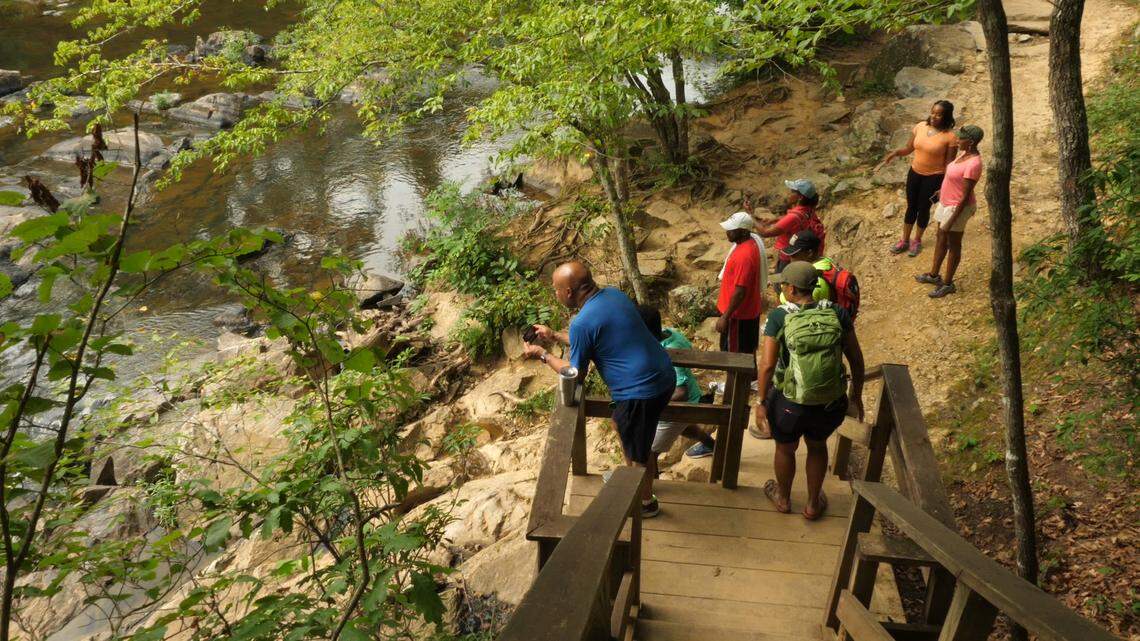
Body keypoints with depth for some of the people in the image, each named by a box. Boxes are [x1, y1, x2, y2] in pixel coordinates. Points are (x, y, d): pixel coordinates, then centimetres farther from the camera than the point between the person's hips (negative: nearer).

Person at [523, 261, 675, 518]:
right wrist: (554, 336, 23)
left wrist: (543, 354, 6)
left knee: (637, 450, 14)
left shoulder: (582, 323, -21)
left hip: (640, 390, -9)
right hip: (663, 375, 9)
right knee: (622, 423, 31)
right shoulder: (613, 294, 5)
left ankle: (646, 502, 36)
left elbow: (576, 374, -7)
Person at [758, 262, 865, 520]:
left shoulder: (779, 317, -15)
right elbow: (856, 359, -2)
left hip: (789, 404, -2)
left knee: (785, 448, 27)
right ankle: (813, 504, 47)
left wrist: (762, 401, -4)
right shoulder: (836, 313, -8)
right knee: (817, 446, 31)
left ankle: (783, 499, 52)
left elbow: (767, 365, -18)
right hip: (831, 403, 2)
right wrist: (857, 395, 13)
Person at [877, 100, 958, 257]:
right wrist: (895, 153, -16)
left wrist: (944, 186, -17)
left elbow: (949, 163, -15)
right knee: (911, 206, 16)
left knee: (923, 208, 11)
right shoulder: (920, 127, -7)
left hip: (934, 177, -4)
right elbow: (908, 149, 4)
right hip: (915, 173, 4)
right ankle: (905, 240, 32)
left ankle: (917, 241, 33)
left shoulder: (950, 136, -20)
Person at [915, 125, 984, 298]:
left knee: (953, 245, 6)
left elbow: (965, 196, -26)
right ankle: (933, 275, 38)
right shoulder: (964, 153, -2)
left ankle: (948, 284, 21)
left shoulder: (973, 164, -29)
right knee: (941, 239, 22)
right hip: (947, 202, 9)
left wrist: (951, 221, -23)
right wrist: (942, 189, 27)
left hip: (958, 207, -9)